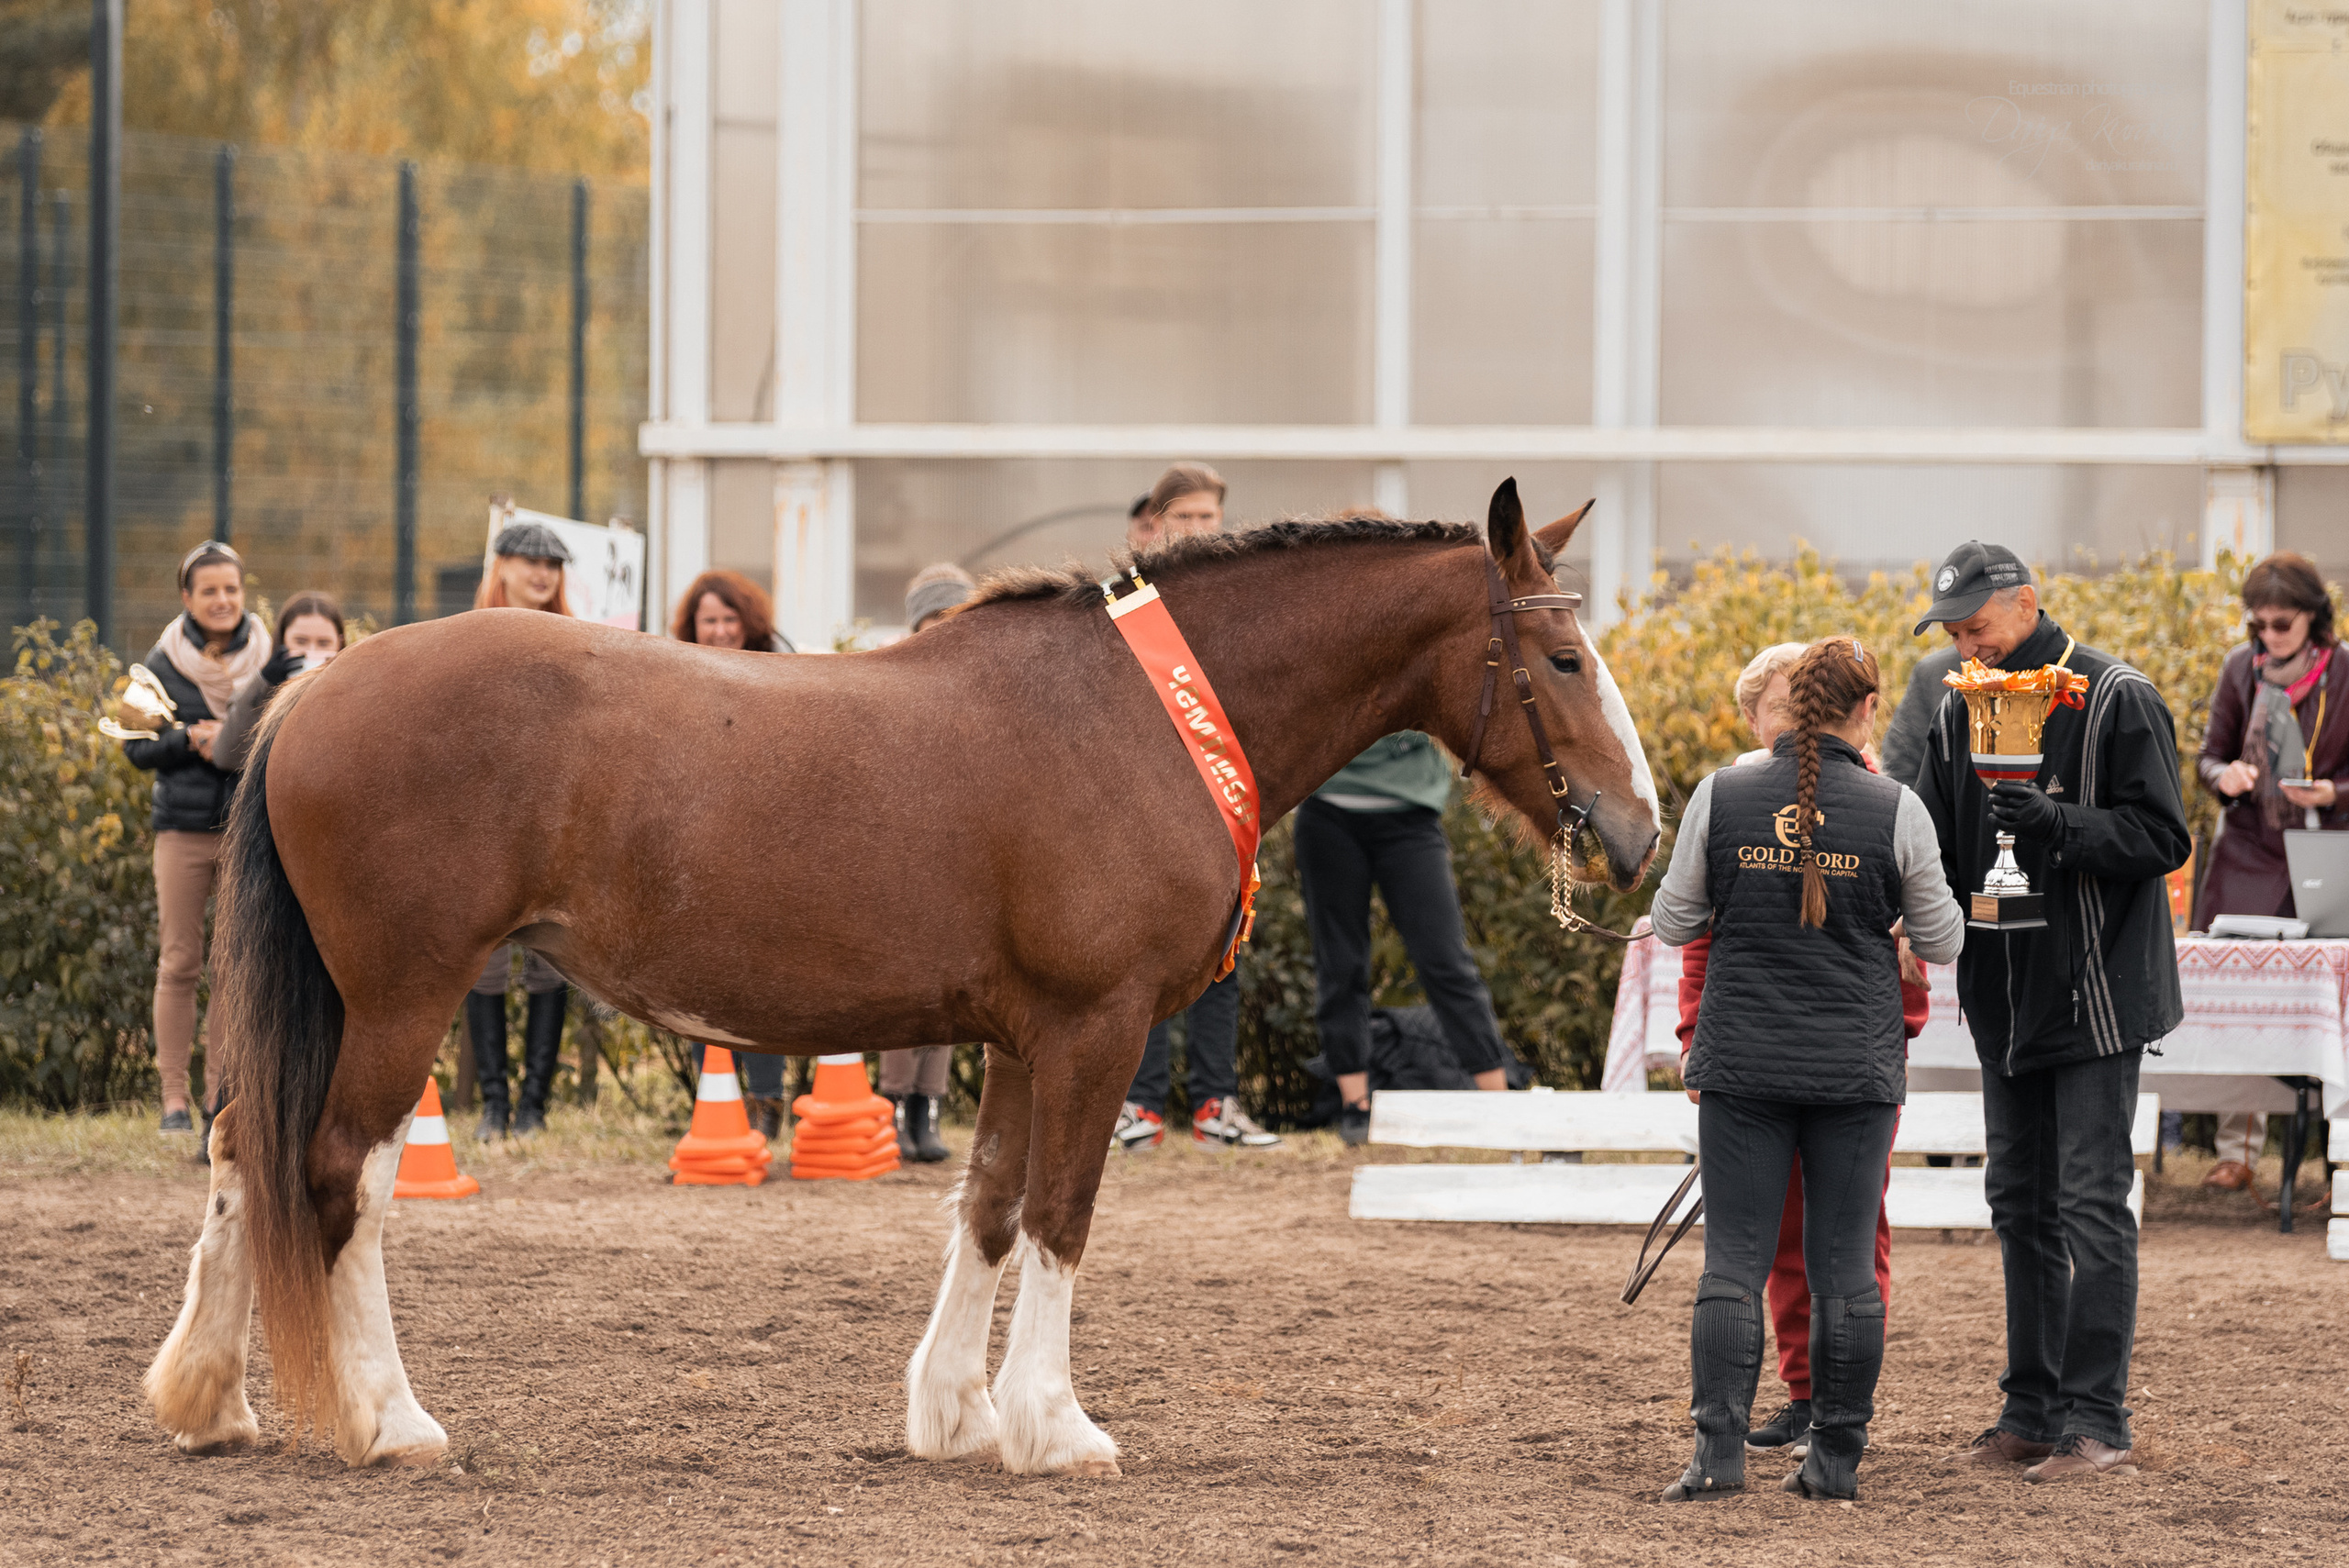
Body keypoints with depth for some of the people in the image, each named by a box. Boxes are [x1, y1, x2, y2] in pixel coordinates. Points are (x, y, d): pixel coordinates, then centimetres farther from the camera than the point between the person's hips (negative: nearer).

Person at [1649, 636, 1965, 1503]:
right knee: (1845, 1268, 6)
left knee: (1734, 1261, 3)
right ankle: (1836, 1456, 9)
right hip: (1856, 1065, 0)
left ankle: (1719, 1451, -5)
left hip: (1741, 1063, 0)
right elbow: (1940, 942, 4)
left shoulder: (1721, 797, -3)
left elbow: (1674, 922, 6)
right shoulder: (1895, 809, -5)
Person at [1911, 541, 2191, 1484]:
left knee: (2091, 1203, -9)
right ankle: (2032, 1413, 18)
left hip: (2098, 992, -7)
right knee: (2020, 1204, 11)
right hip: (2004, 996, 7)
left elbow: (2162, 837, -14)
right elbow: (1932, 840, 13)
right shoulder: (1961, 712, 8)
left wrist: (2057, 823, -27)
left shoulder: (2117, 701, -11)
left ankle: (2097, 1424, -9)